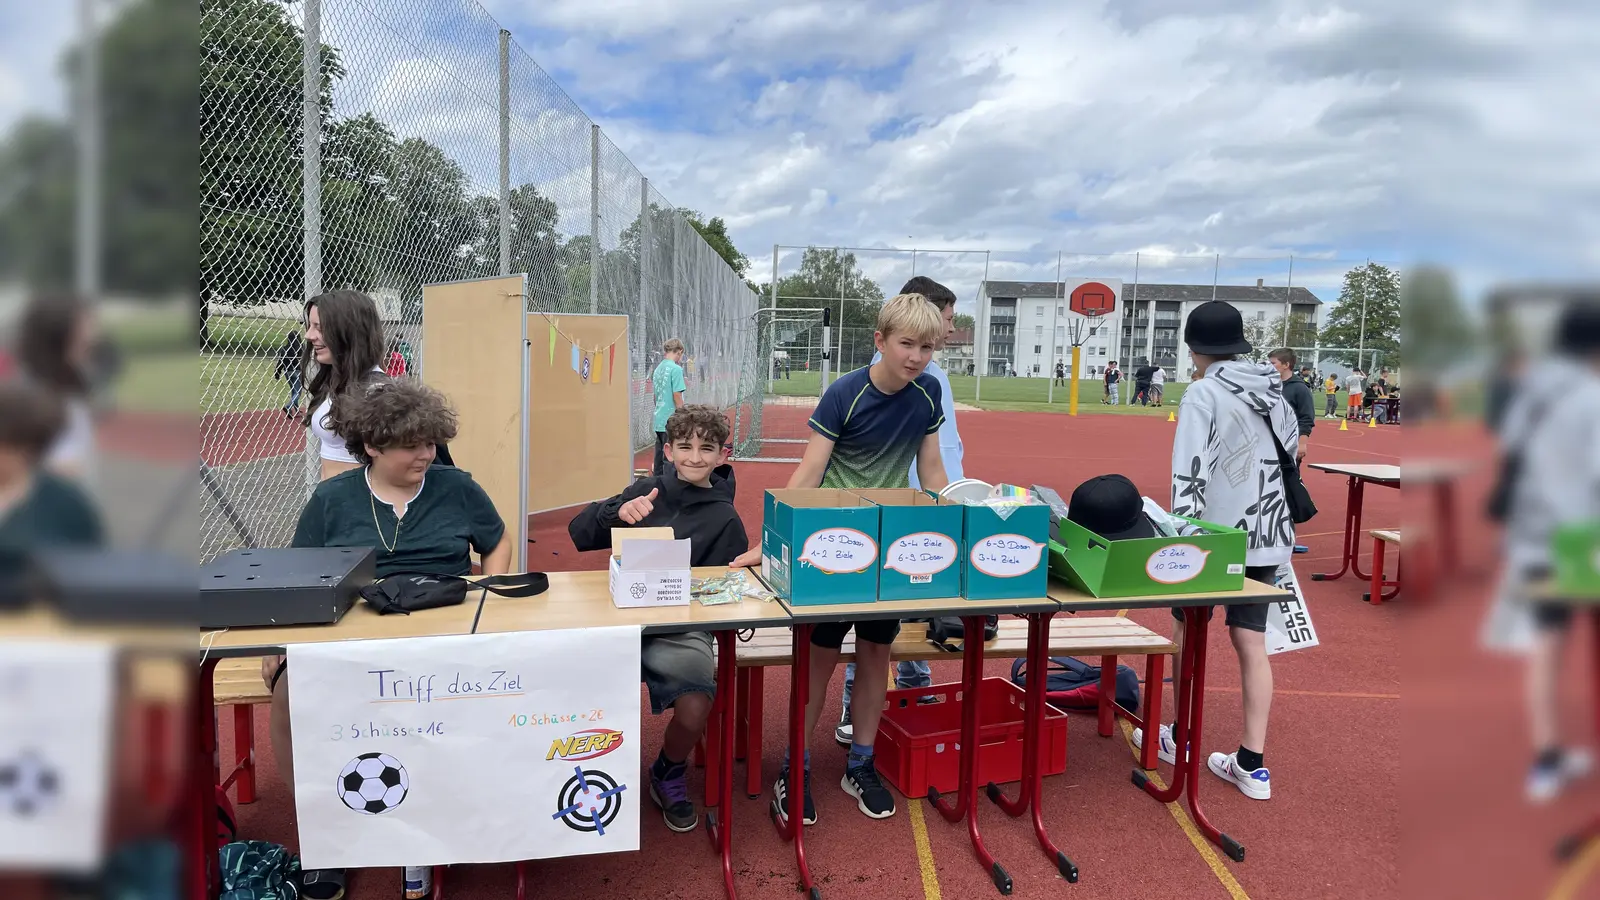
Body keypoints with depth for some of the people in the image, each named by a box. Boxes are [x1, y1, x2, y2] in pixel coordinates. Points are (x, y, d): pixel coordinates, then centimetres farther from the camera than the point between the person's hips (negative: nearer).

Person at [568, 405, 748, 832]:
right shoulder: (647, 490, 10)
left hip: (682, 627, -2)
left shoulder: (725, 520, 5)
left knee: (694, 711, -26)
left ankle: (670, 773, 11)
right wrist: (616, 512, -15)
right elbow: (579, 534, 4)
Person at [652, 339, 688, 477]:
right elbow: (677, 396, -15)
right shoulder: (676, 369, -12)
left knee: (659, 458, 13)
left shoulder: (658, 368, 11)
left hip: (659, 420, 8)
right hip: (671, 422, -8)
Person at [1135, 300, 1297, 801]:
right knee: (1251, 643, 8)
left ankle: (1180, 741, 26)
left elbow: (1190, 473, -18)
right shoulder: (1273, 392, 9)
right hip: (1265, 534, 6)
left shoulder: (1203, 394, -12)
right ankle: (1252, 764, 9)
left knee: (1188, 633, 12)